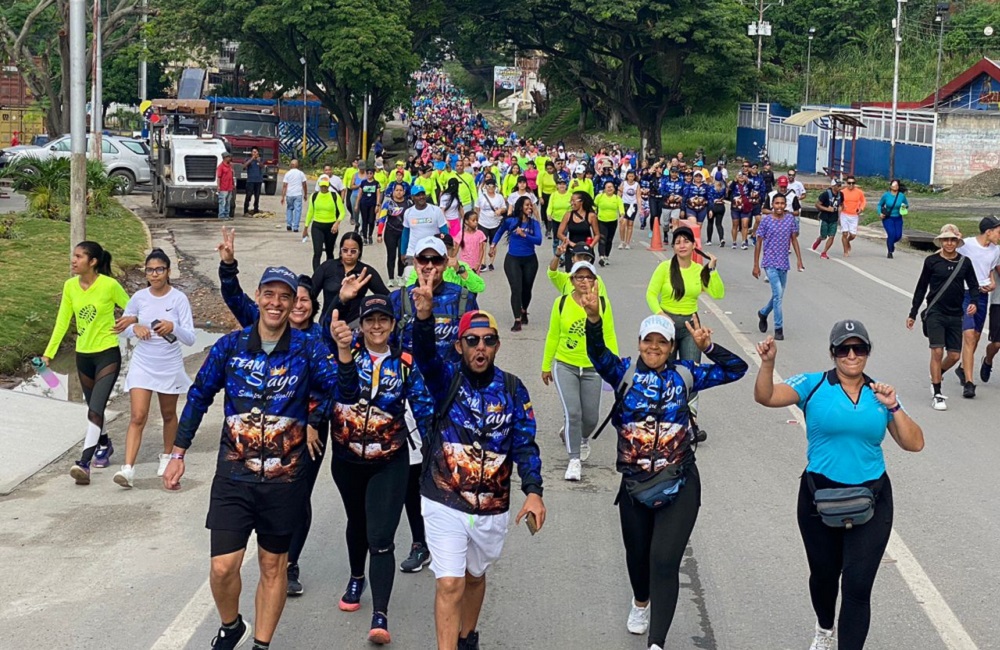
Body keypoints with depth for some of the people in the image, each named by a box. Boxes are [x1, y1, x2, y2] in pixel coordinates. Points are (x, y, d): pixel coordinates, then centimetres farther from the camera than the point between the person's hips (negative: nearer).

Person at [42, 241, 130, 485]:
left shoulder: (110, 285, -14)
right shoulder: (70, 286, 0)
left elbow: (132, 310, -2)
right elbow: (62, 321, 5)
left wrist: (129, 321, -25)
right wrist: (48, 353, 1)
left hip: (107, 355, -5)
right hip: (83, 355, 6)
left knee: (95, 409, -16)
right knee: (94, 409, 19)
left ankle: (84, 463, -21)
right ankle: (104, 445, 44)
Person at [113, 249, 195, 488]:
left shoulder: (179, 298, -11)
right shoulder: (139, 297, -3)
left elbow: (190, 339, -14)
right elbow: (122, 325, 10)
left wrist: (173, 328, -34)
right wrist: (135, 328, -12)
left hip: (170, 367, -1)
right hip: (142, 365, 1)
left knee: (168, 415, 17)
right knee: (137, 416, -10)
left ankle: (167, 457, 39)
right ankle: (128, 469, -16)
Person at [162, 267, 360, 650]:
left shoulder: (307, 350, -6)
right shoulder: (230, 345, -3)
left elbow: (345, 395, -17)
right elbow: (199, 398, 8)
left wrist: (343, 350, -34)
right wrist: (178, 453, 6)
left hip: (285, 479, 0)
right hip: (234, 476, 0)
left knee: (273, 566, 12)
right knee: (223, 567, -4)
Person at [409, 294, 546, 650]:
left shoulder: (512, 389, -2)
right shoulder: (446, 378, -9)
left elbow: (524, 443, -6)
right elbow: (424, 354, -30)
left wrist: (533, 491, -22)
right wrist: (424, 316, -51)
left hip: (492, 507, 3)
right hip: (444, 503, -3)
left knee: (474, 576, 22)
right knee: (449, 584, -10)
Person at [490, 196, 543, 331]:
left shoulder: (534, 223, -3)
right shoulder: (510, 221, -4)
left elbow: (538, 240, -16)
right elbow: (500, 232, 17)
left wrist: (524, 235, -27)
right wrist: (493, 245, 12)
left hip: (530, 260, 2)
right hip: (512, 259, -2)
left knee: (527, 288, 15)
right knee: (516, 289, -13)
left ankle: (524, 312, 43)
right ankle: (517, 321, -13)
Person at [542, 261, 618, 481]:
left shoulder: (603, 305, -3)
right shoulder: (561, 303, -4)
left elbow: (609, 337, 3)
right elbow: (552, 336, 5)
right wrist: (546, 366, 10)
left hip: (592, 368, 1)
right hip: (565, 366, -1)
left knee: (591, 417, 8)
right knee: (572, 413, -15)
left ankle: (582, 439, 43)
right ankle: (574, 460, -3)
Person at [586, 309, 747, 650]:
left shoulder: (684, 375, 1)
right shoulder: (625, 373, -2)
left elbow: (735, 369, 0)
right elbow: (597, 354, -21)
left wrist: (707, 347, -17)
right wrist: (594, 319, -40)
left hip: (679, 487, -1)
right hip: (634, 485, 1)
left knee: (665, 560, -10)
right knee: (637, 553, 21)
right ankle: (641, 602, 53)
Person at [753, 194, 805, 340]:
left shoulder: (790, 219, 3)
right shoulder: (766, 220, -6)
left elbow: (794, 240, 9)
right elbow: (758, 243, -2)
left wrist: (799, 260, 2)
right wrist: (756, 265, -4)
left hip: (783, 263, 4)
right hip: (770, 263, -4)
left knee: (778, 295, 15)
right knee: (778, 294, -14)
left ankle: (763, 313, 43)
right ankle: (778, 328, -7)